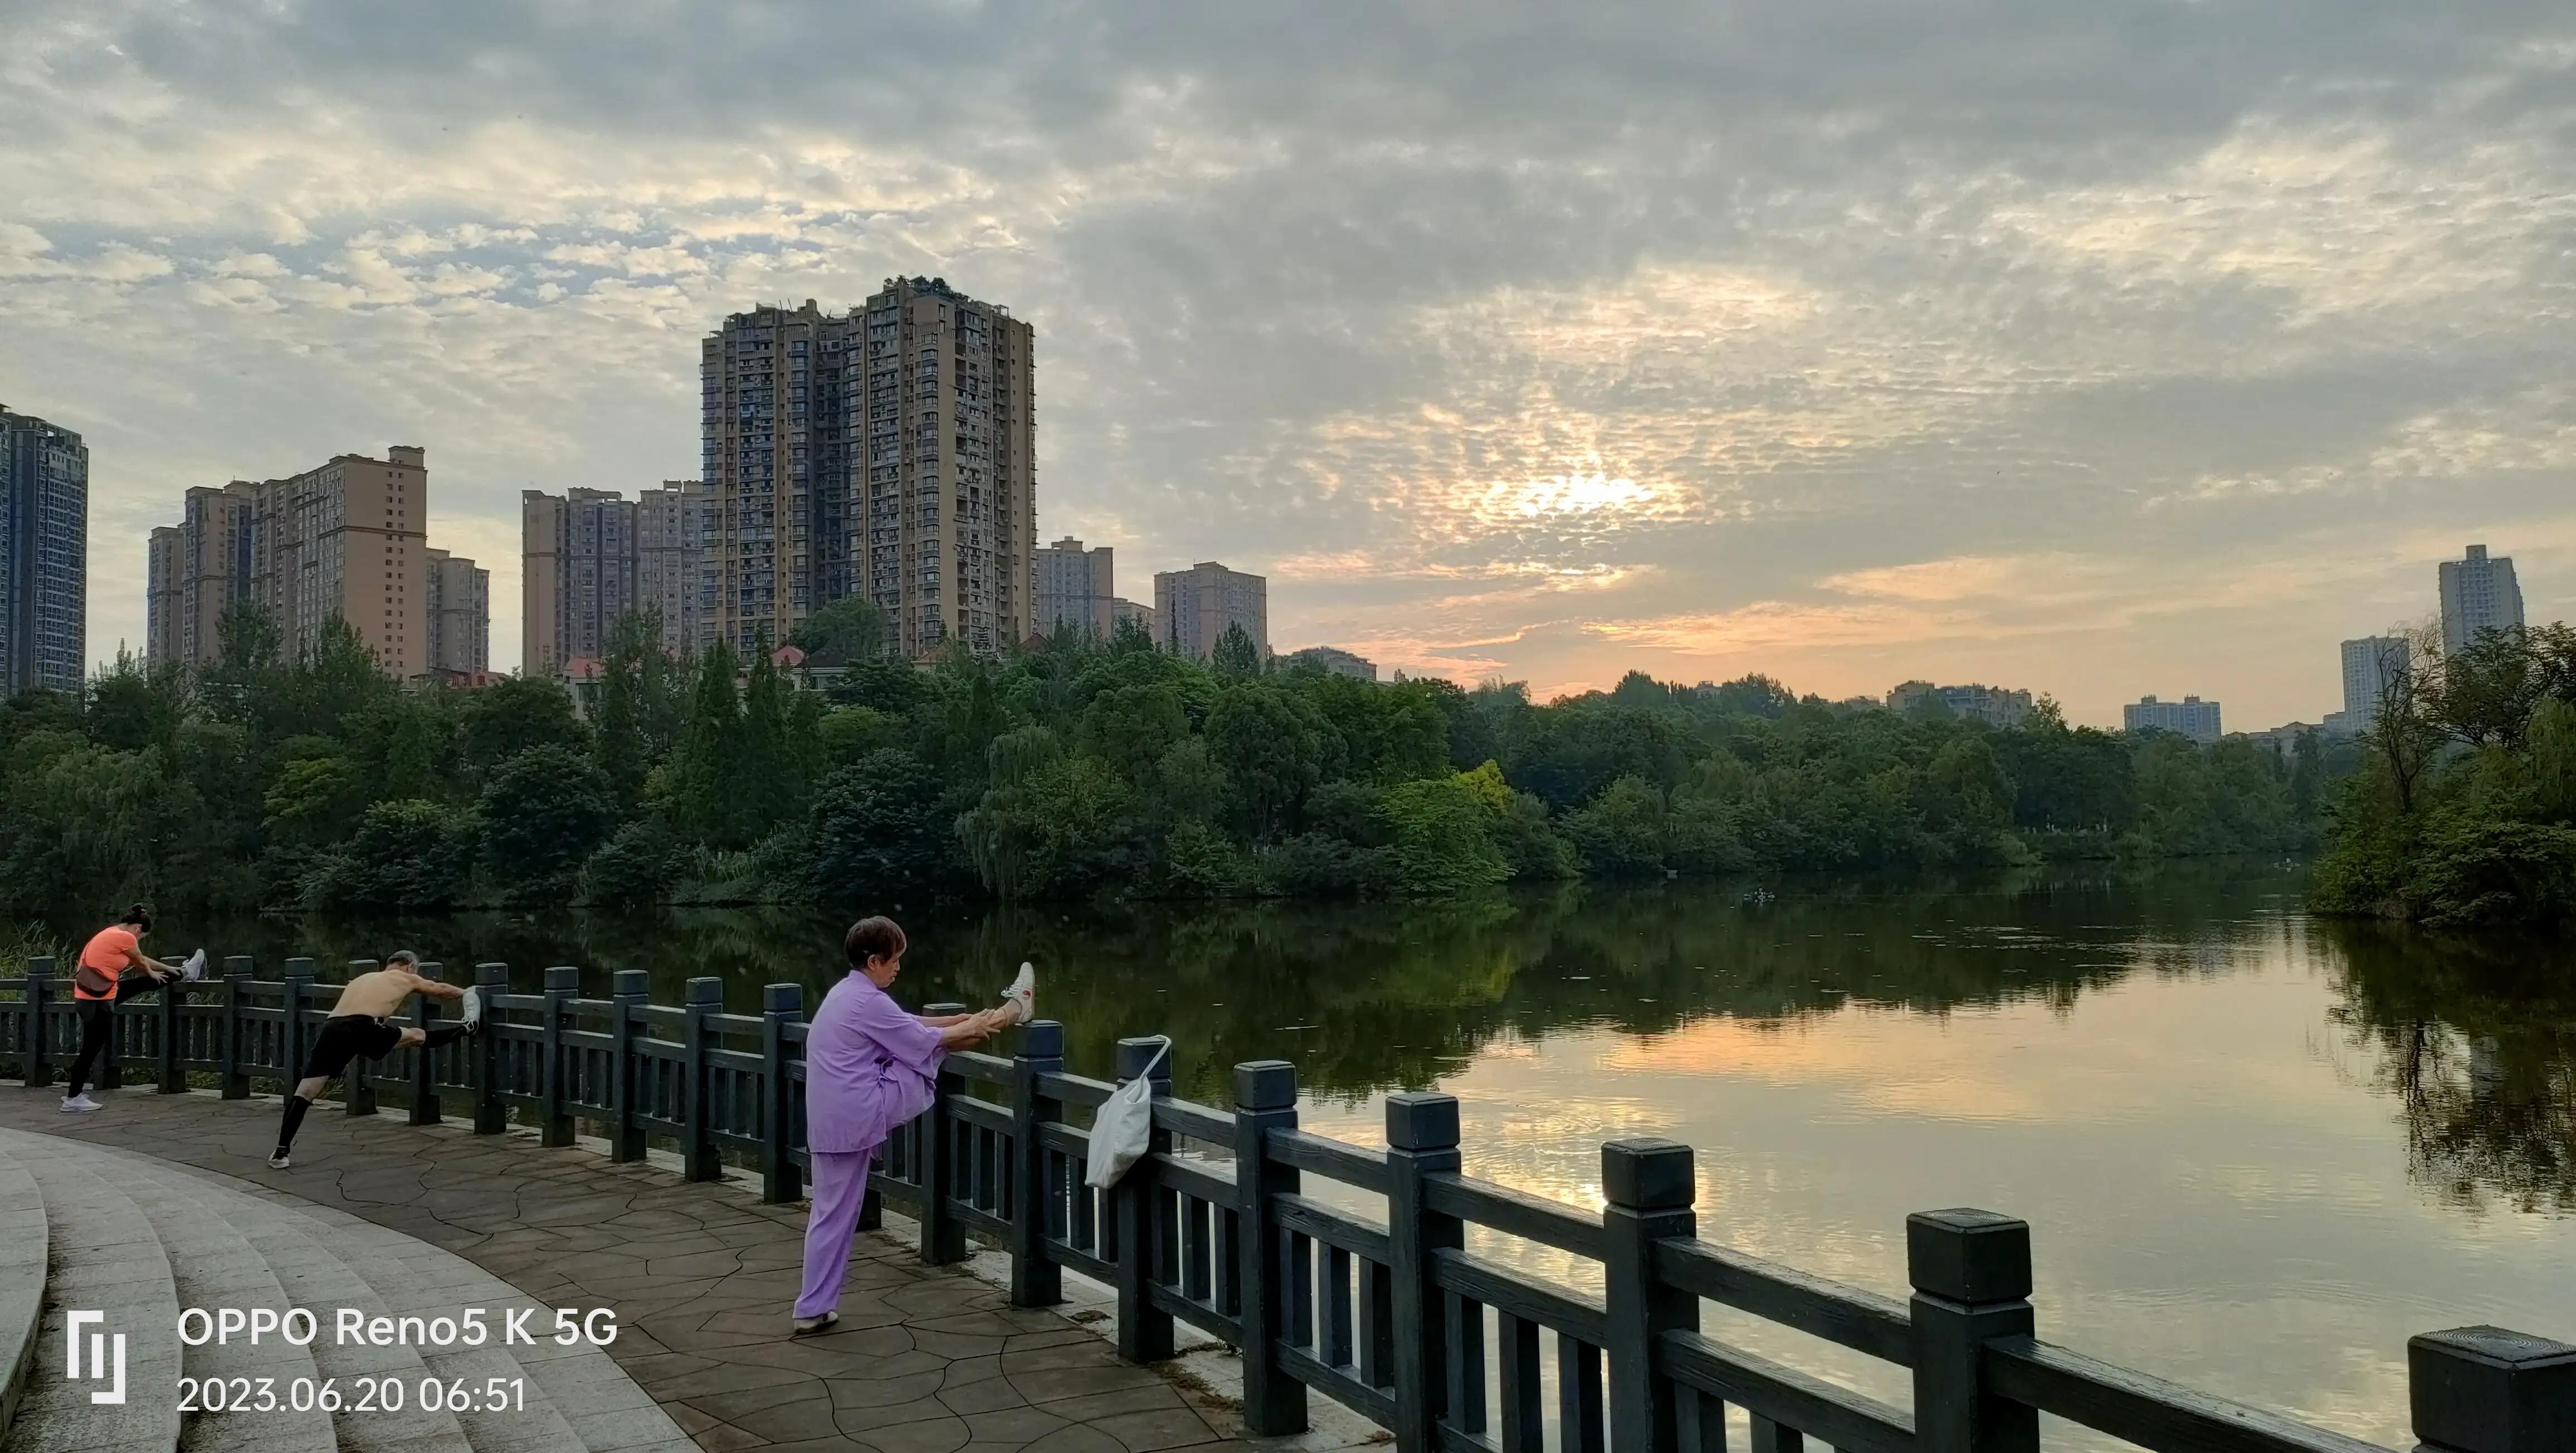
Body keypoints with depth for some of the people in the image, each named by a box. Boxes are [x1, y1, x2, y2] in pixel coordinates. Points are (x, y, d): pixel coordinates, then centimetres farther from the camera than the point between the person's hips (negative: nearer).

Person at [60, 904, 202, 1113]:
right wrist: (152, 972, 24)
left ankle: (185, 972, 45)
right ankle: (72, 1100, 7)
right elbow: (141, 962, 2)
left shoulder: (112, 933, 9)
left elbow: (139, 961, 23)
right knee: (91, 1050, 0)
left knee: (141, 985, 25)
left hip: (89, 995, 9)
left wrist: (168, 968, 34)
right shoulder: (125, 937, -18)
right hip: (97, 1002, -9)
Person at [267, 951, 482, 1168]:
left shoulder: (363, 978, 36)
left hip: (332, 1029, 5)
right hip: (363, 1028, -4)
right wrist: (465, 993, 56)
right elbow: (441, 990, 38)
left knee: (304, 1093, 2)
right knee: (418, 1037, 19)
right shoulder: (406, 978, 22)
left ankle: (281, 1152, -3)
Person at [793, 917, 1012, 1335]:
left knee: (832, 1214, 14)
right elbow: (923, 1041, -5)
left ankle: (813, 1310, 19)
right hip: (860, 1114, -10)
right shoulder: (868, 1002, -14)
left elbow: (906, 1024, 22)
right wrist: (970, 1029, 10)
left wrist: (962, 1020, 19)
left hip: (829, 1120, 10)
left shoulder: (845, 994, 16)